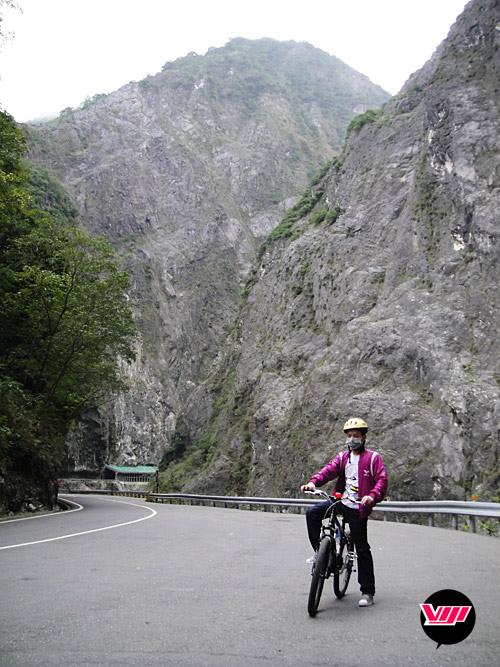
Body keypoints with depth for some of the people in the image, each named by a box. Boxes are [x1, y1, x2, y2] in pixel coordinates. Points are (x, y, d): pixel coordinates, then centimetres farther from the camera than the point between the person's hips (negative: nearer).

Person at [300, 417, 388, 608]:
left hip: (358, 508, -4)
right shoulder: (343, 457, 12)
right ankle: (319, 551, 2)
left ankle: (367, 592, 10)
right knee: (312, 513, -15)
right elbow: (329, 470, -4)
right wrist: (313, 482, -23)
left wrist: (372, 496, -31)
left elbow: (382, 480, -11)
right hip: (341, 501, 5)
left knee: (362, 549, 0)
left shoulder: (373, 458, -1)